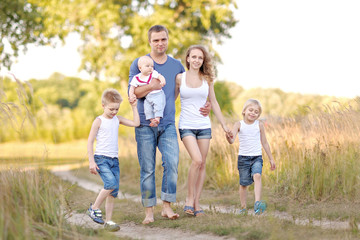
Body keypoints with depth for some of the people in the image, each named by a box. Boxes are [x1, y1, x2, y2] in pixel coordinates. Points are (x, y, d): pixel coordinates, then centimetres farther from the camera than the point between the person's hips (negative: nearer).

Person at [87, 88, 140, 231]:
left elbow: (136, 123, 11)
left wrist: (134, 107, 9)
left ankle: (108, 221, 8)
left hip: (114, 160, 6)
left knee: (114, 192, 2)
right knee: (111, 184, -24)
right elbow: (90, 141, -5)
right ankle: (94, 208, -8)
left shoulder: (117, 119, 12)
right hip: (101, 159, -6)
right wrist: (91, 161, -11)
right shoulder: (99, 121, -4)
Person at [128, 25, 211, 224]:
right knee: (147, 169, 0)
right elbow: (132, 92, -5)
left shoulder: (176, 65, 12)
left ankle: (167, 206, -5)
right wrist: (150, 86, -21)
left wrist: (206, 104, 11)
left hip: (168, 124, 2)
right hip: (145, 124, -2)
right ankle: (149, 211, 7)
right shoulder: (139, 64, 4)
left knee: (172, 163, -14)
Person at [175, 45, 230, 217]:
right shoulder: (180, 78, 1)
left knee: (202, 165, 2)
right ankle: (189, 198, -3)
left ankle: (196, 203, 10)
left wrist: (224, 125, 14)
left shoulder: (207, 79, 7)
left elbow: (213, 103, 14)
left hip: (204, 125, 3)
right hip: (186, 125, -3)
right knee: (197, 160, -20)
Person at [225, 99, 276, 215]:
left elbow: (264, 143, 11)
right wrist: (229, 137, -39)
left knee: (257, 176, -25)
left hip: (257, 157, 0)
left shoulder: (259, 125, 2)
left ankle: (257, 203, -34)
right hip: (243, 157, 0)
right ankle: (243, 207, 19)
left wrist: (271, 159, 14)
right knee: (243, 183, 5)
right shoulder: (239, 124, -2)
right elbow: (232, 141, -14)